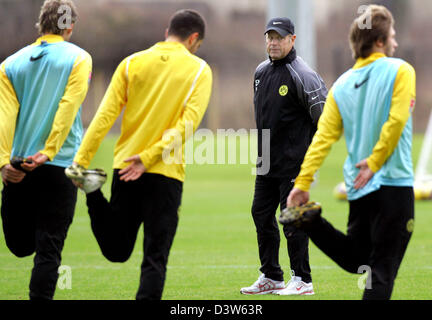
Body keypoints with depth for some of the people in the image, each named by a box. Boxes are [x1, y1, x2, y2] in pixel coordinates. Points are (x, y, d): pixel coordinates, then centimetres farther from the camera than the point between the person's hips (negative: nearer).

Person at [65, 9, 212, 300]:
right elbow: (189, 123, -12)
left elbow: (105, 117, 0)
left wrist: (81, 160, -2)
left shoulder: (132, 63, 7)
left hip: (125, 167, 3)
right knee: (156, 259, 3)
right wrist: (149, 157, -14)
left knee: (116, 250, 13)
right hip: (167, 174, -3)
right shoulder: (199, 70, 0)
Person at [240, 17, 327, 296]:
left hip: (293, 161, -8)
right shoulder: (261, 72, 12)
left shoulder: (302, 75, -14)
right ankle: (271, 278, 19)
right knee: (262, 215, 10)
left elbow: (324, 112, -18)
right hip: (267, 161, 8)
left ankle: (303, 280, 1)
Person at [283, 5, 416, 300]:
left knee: (356, 259, 21)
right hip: (394, 183, -6)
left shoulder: (342, 85, 10)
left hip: (358, 187, 6)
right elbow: (396, 120, -18)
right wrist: (375, 162, -12)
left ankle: (311, 222, -1)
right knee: (382, 269, -2)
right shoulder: (400, 71, -6)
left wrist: (303, 182, 1)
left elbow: (323, 137, 3)